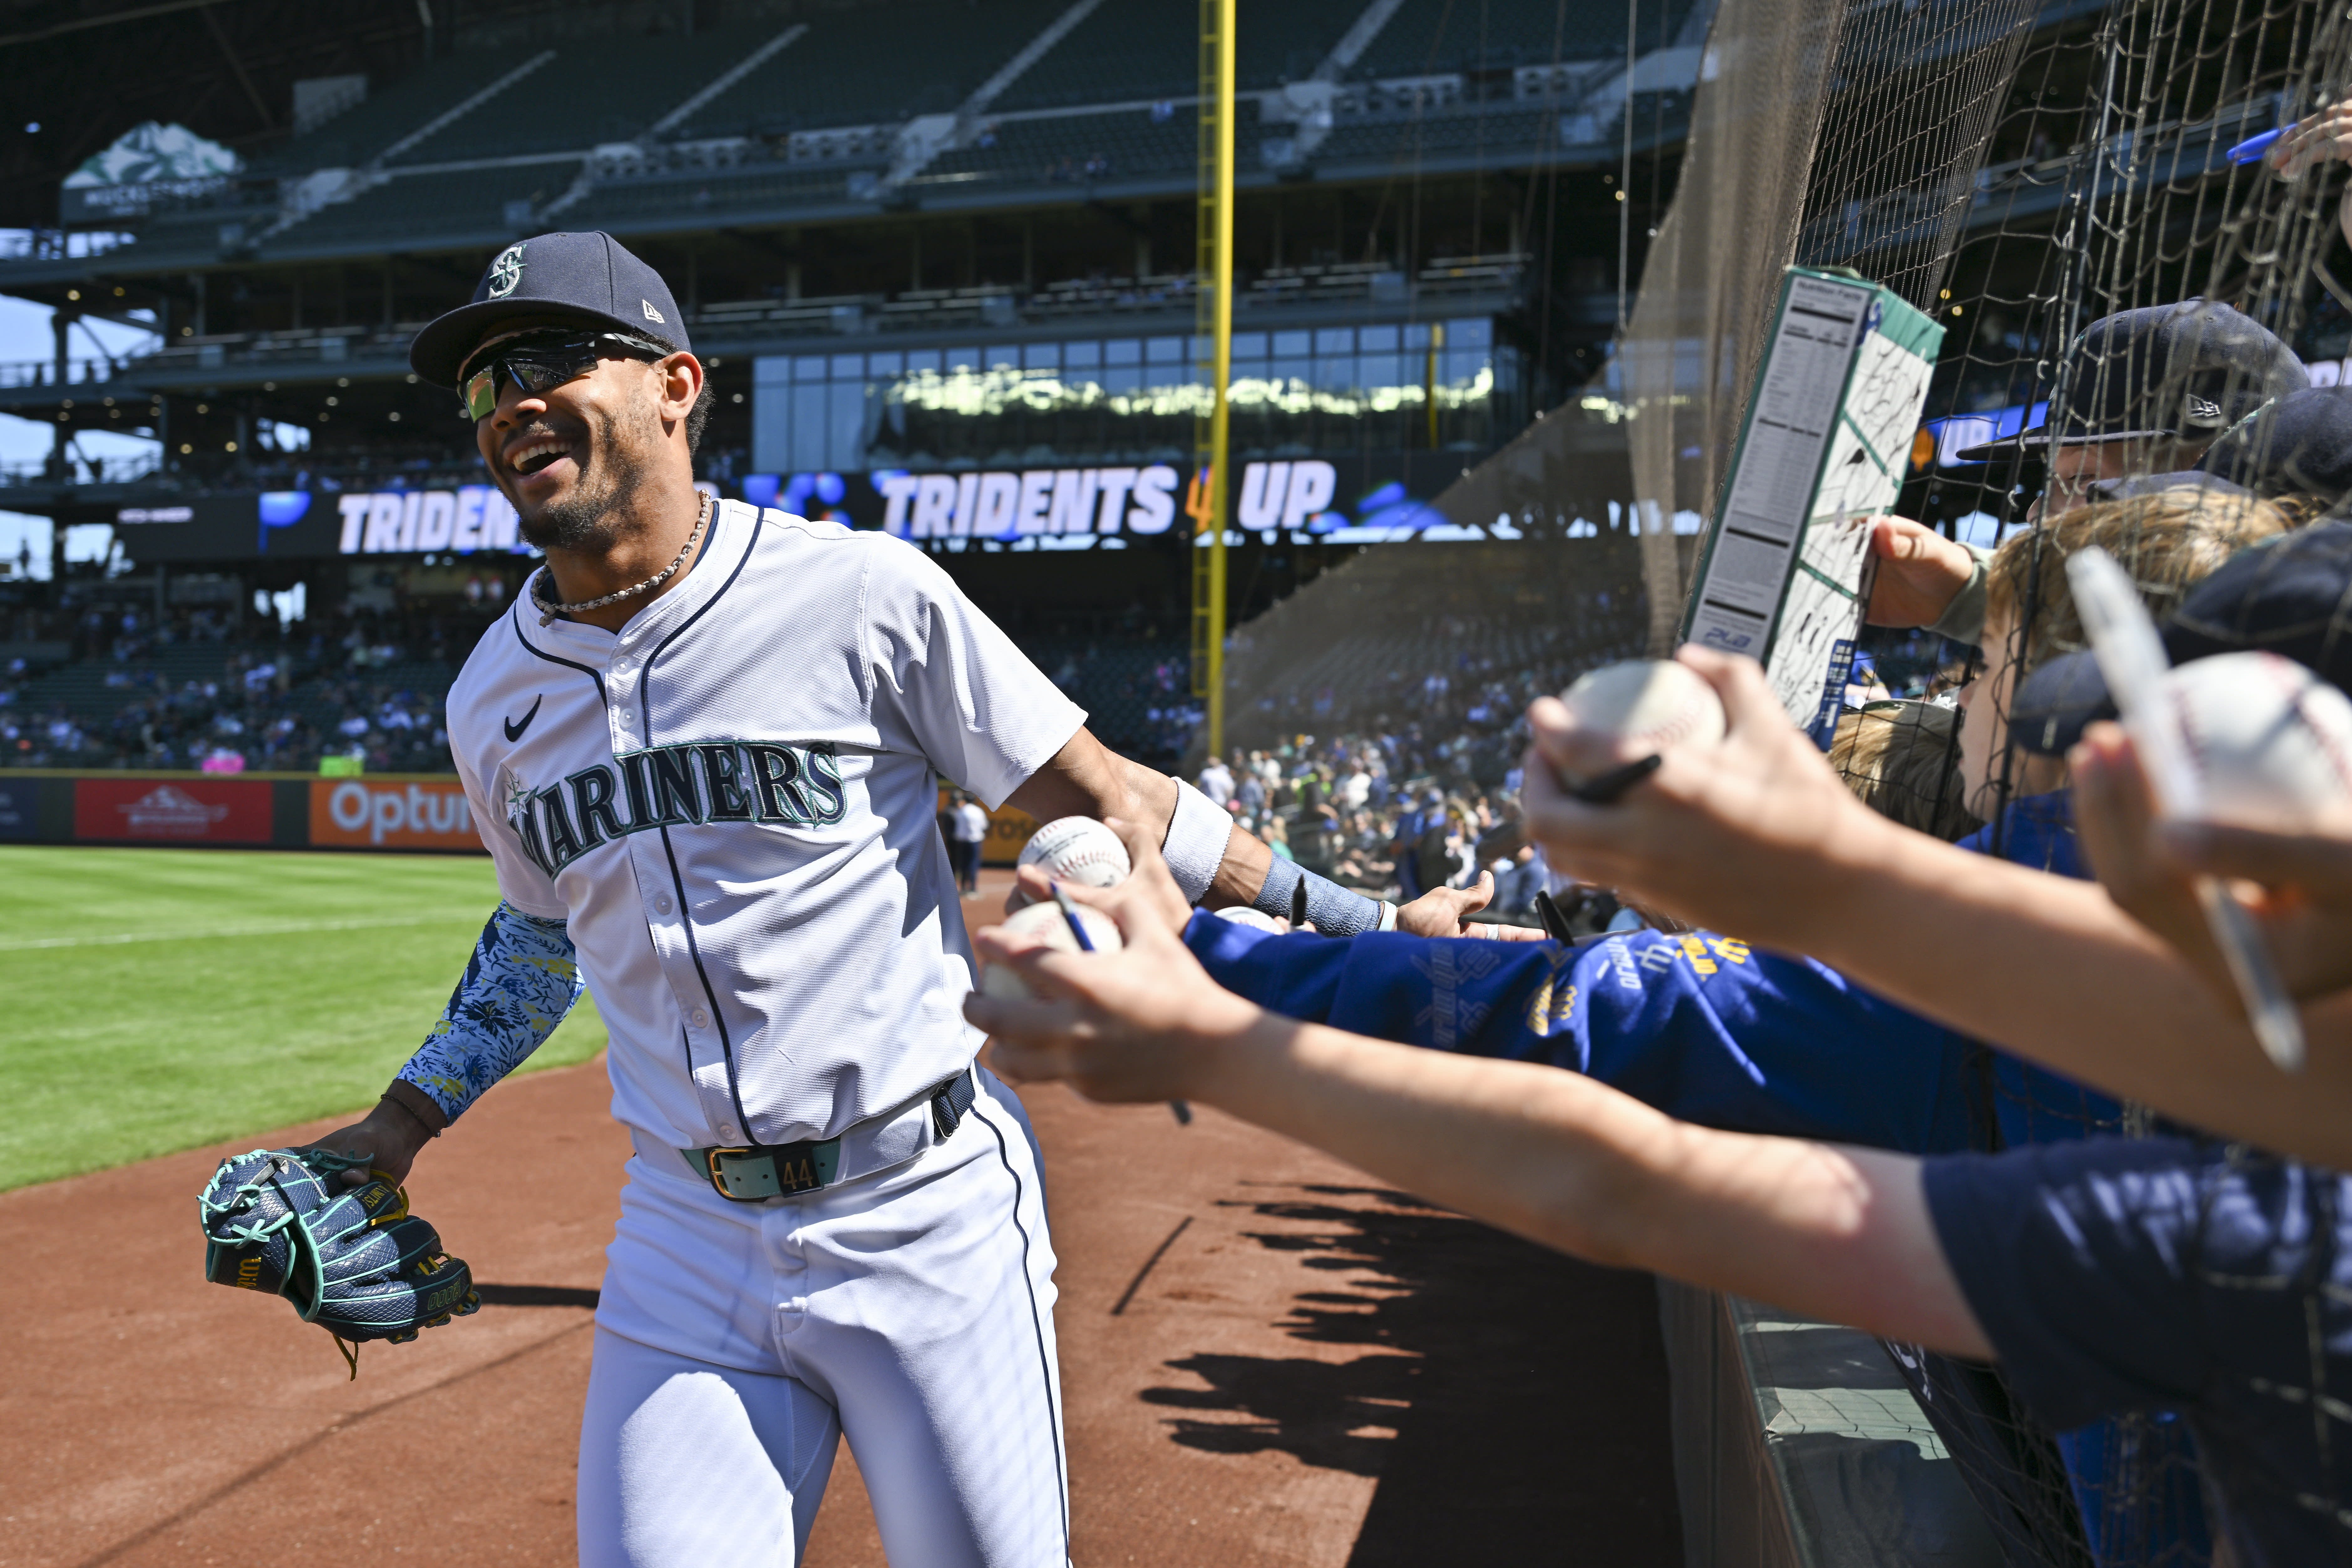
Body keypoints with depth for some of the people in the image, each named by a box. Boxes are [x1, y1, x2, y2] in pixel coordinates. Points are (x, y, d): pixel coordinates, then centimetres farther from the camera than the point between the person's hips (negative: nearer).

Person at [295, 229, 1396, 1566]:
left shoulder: (860, 591, -10)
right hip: (686, 1242, 4)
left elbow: (1101, 799, -6)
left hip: (931, 1215, -3)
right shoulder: (494, 698, 6)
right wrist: (403, 1124, 16)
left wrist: (1363, 925, -7)